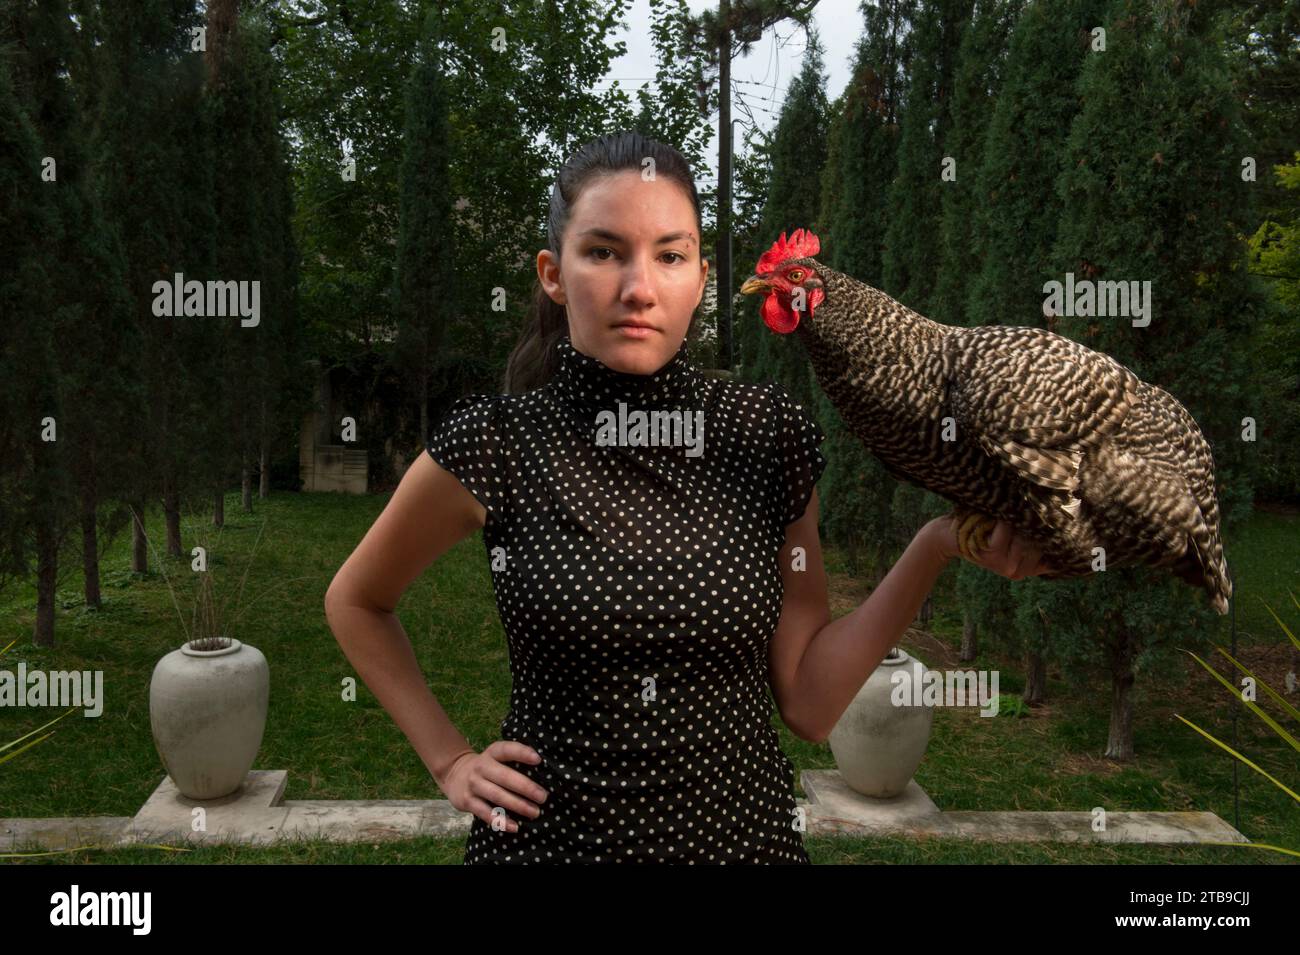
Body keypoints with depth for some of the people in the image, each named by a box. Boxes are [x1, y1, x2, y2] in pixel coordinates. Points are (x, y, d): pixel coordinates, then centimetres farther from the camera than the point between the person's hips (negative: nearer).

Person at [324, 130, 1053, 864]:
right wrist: (449, 760, -2)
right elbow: (356, 603, 4)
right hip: (551, 832, -1)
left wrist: (937, 548, -16)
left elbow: (810, 702, -7)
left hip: (743, 829, 2)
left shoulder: (772, 435, -8)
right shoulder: (495, 445, -13)